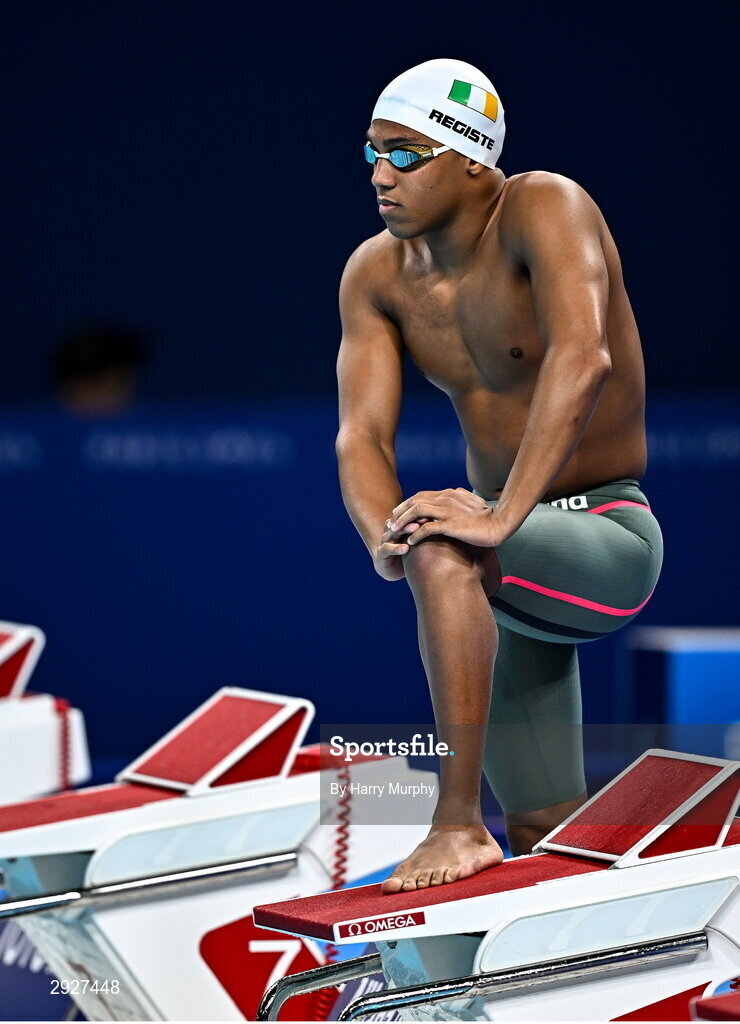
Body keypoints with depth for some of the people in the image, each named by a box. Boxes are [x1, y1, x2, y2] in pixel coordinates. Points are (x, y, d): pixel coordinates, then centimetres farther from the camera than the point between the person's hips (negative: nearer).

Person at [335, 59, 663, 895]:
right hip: (519, 562, 7)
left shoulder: (545, 208, -21)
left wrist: (501, 518, -44)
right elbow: (361, 434, -8)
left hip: (609, 543, -7)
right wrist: (386, 537, -29)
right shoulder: (376, 273, -2)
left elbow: (583, 360, -37)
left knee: (442, 554, -37)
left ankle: (458, 824, -33)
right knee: (545, 846, 12)